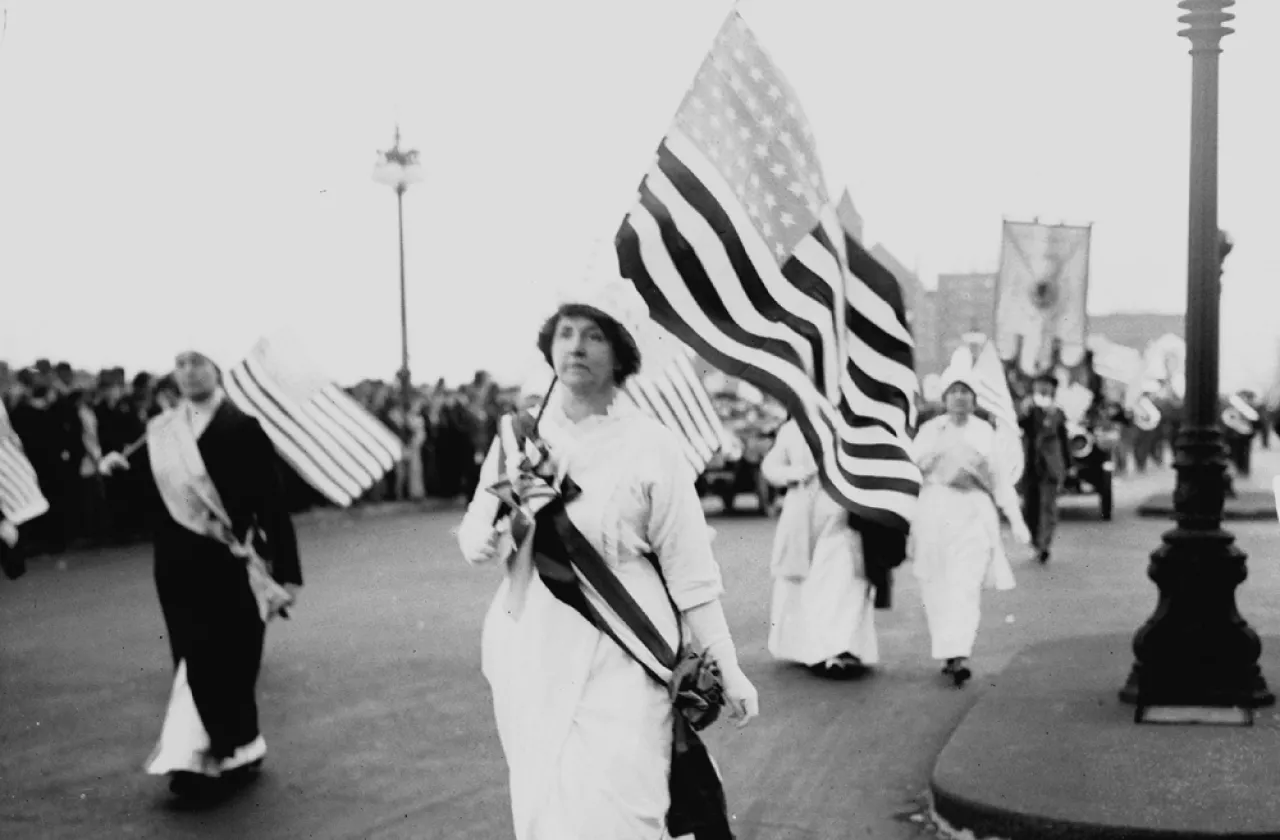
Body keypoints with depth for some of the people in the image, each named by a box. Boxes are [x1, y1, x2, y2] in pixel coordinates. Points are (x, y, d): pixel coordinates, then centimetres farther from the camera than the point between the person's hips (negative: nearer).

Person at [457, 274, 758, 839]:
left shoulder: (649, 447, -4)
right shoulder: (520, 434, 6)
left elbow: (690, 571, -3)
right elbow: (473, 544, 6)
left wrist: (727, 669, -4)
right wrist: (492, 533, -17)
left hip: (621, 664, -4)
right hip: (532, 659, 4)